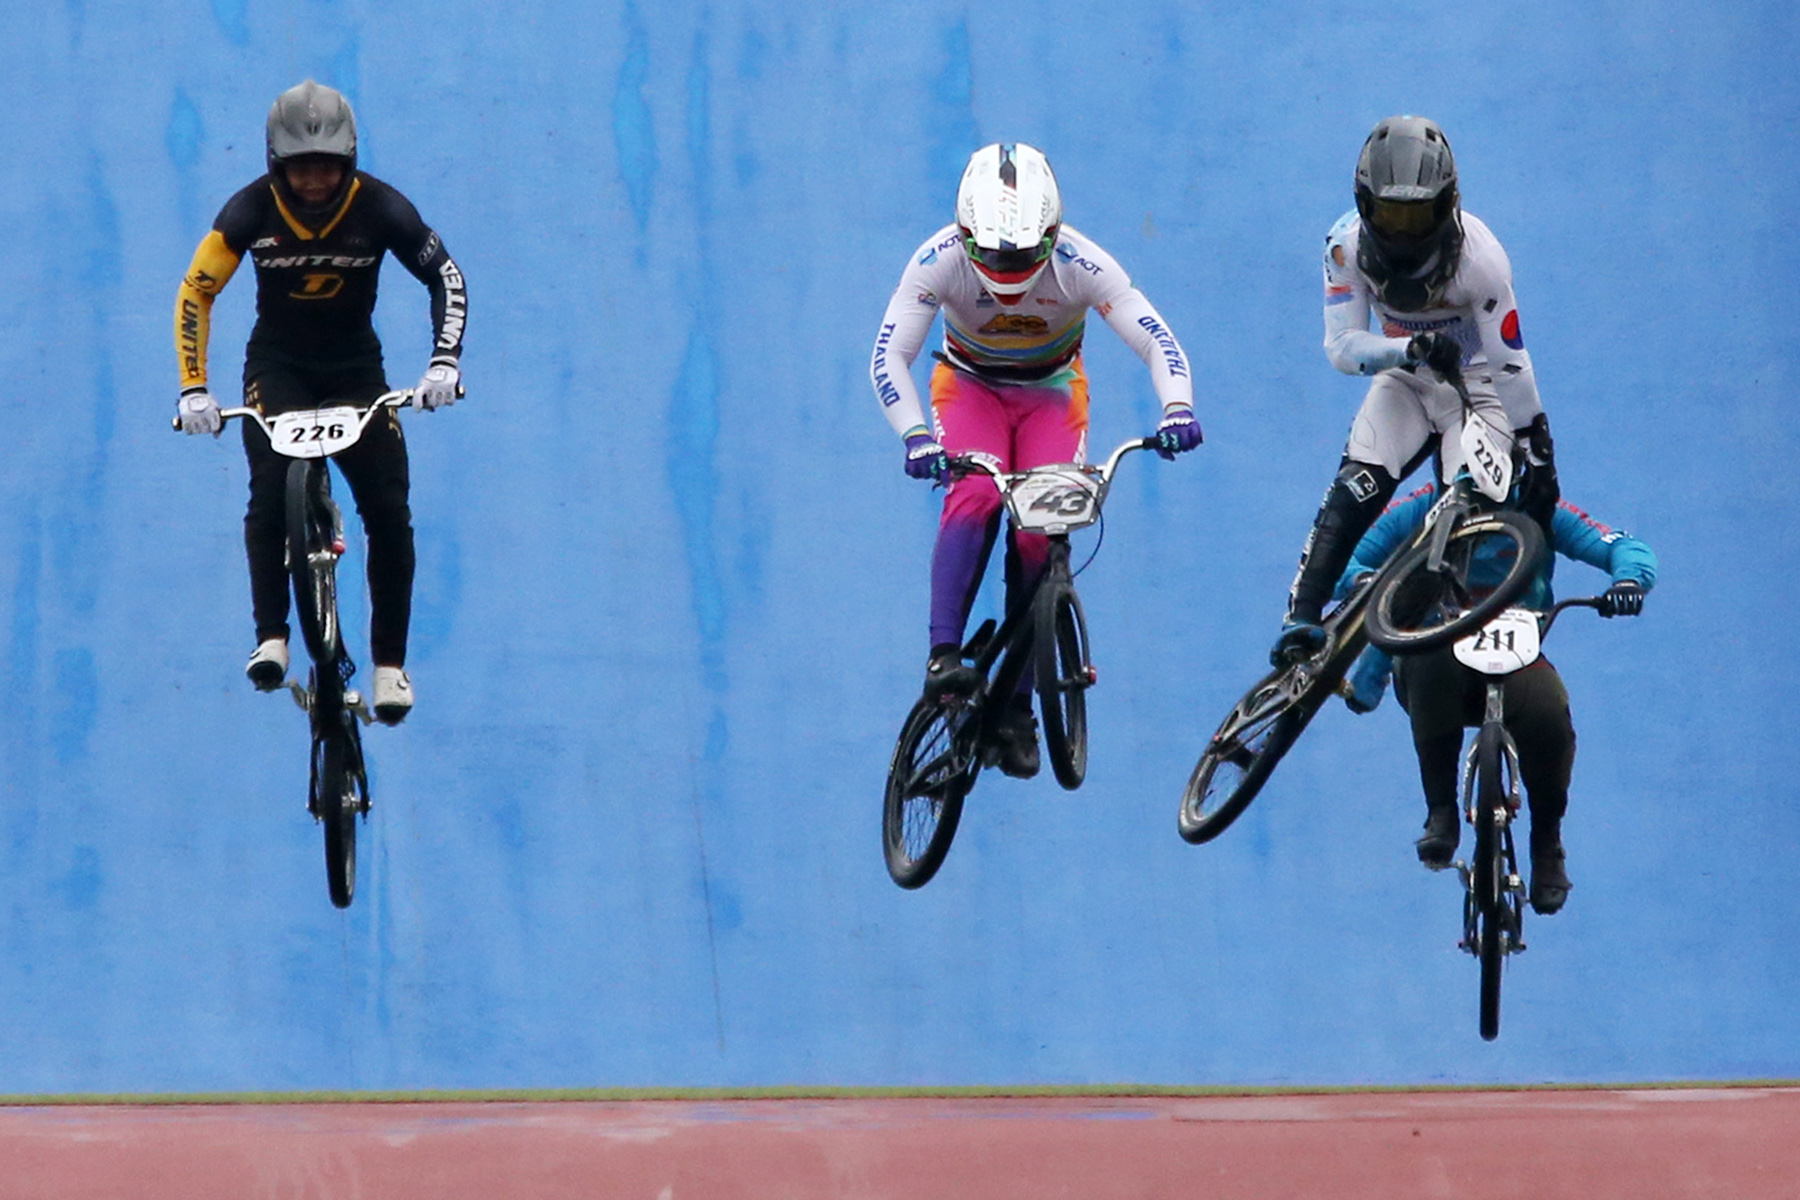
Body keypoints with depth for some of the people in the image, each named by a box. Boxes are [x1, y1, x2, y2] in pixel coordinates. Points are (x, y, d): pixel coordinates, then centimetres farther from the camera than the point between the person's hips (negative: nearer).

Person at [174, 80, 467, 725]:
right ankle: (271, 637, -19)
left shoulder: (379, 208, -18)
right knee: (270, 492, -25)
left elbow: (446, 278, -12)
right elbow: (195, 294, -12)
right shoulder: (252, 211, -17)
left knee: (388, 509, -12)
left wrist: (445, 362, -26)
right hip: (277, 364, 0)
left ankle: (390, 663, 0)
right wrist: (193, 388, -21)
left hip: (356, 368, 1)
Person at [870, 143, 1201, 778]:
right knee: (976, 497, -30)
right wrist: (916, 435, -48)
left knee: (1041, 533, -16)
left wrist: (1177, 407, -52)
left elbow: (1158, 343, -33)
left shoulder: (1081, 266, -30)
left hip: (1051, 393, 0)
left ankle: (1017, 707, -5)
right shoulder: (940, 260, -30)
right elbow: (889, 357, -32)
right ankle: (943, 655, -32)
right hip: (970, 386, 0)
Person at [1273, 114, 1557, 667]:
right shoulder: (1348, 243, -19)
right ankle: (1300, 621, -25)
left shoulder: (1478, 257, -27)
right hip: (1404, 383, 2)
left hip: (1476, 389, -2)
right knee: (1354, 492, -20)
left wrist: (1538, 455, -16)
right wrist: (1412, 348, -38)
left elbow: (1510, 363, -20)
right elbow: (1342, 347, -19)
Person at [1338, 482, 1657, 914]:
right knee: (1430, 659, -37)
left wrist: (1628, 580, -30)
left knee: (1548, 713, -33)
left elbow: (1624, 548, -7)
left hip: (1515, 657, 0)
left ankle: (1547, 841, -6)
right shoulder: (1416, 512, -3)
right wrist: (1364, 580, -33)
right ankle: (1440, 812, -26)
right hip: (1440, 661, 0)